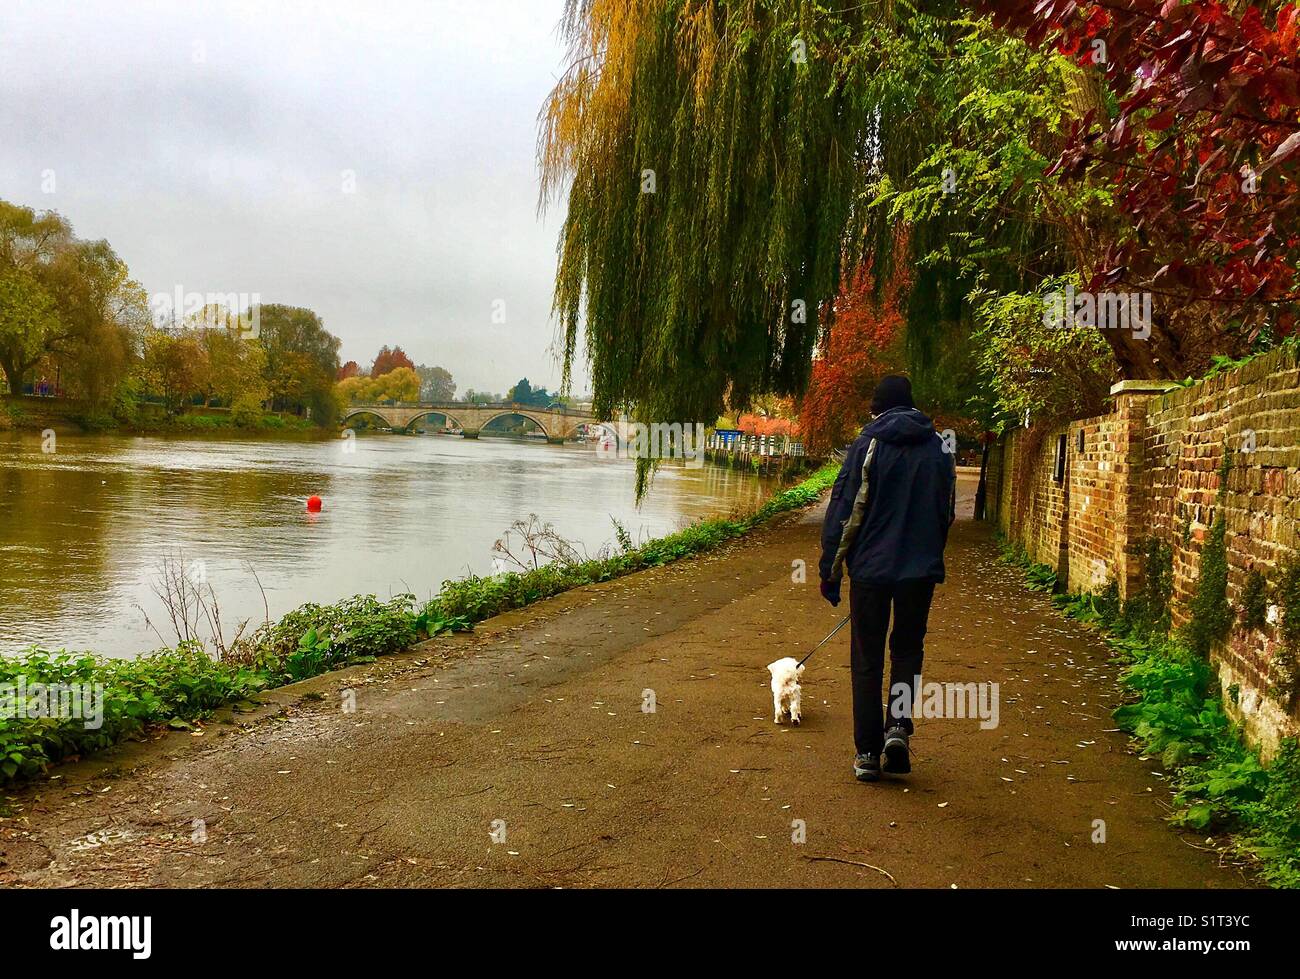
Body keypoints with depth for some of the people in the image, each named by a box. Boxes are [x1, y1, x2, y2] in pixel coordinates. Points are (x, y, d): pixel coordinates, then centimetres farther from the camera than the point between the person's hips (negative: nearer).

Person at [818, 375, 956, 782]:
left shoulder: (868, 444, -5)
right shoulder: (940, 449, 7)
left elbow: (843, 511, -7)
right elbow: (947, 512, 14)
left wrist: (830, 570, -1)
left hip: (871, 566, -2)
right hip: (921, 569, 3)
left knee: (867, 660, 7)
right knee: (908, 649, 19)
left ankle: (868, 752, 9)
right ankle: (899, 724, -1)